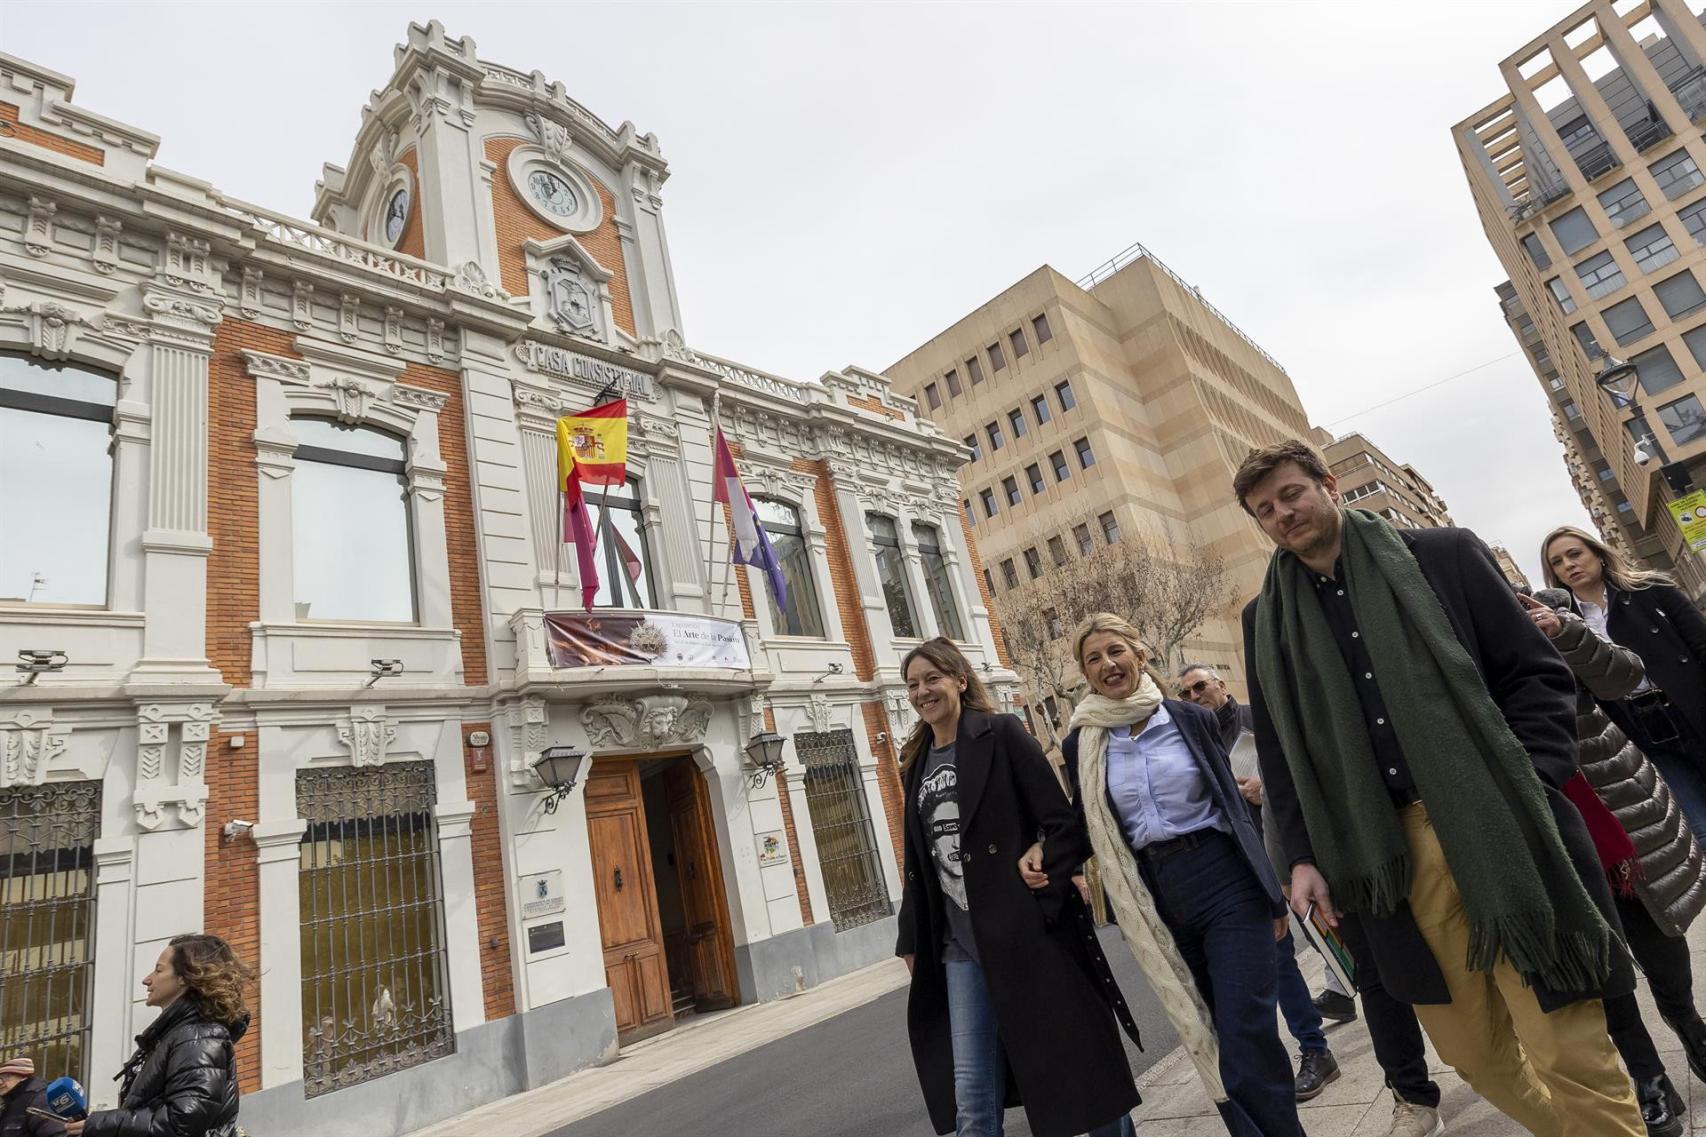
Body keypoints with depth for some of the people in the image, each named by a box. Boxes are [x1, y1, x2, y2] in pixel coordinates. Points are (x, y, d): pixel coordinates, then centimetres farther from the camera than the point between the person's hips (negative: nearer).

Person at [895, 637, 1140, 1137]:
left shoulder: (1001, 735, -6)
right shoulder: (917, 765, 12)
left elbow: (1065, 826, -10)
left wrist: (1042, 905, -15)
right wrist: (912, 939, 15)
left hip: (1028, 933, -5)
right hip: (960, 945, 5)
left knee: (1079, 1063, 9)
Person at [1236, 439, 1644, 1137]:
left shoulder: (1444, 555, 4)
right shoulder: (1266, 621, 9)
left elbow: (1536, 672, 2)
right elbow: (1279, 751, 11)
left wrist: (1518, 785, -10)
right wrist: (1304, 855, 3)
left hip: (1499, 833, -2)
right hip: (1389, 859, 2)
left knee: (1569, 1049, 1)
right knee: (1473, 1051, 12)